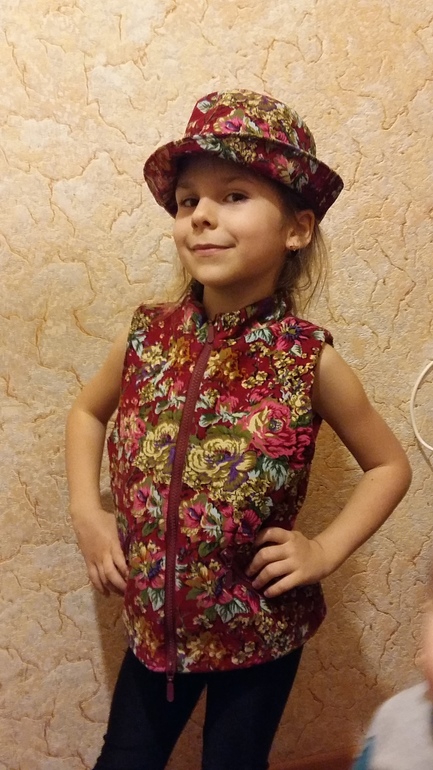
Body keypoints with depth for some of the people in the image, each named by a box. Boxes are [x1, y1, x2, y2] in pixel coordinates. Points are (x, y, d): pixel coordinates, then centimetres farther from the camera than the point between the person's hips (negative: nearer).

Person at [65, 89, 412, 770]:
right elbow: (88, 412, 9)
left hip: (261, 630, -2)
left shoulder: (310, 360, -18)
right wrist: (87, 514, -2)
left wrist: (324, 550, -12)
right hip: (157, 618, 2)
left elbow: (389, 465, -3)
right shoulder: (148, 337, -11)